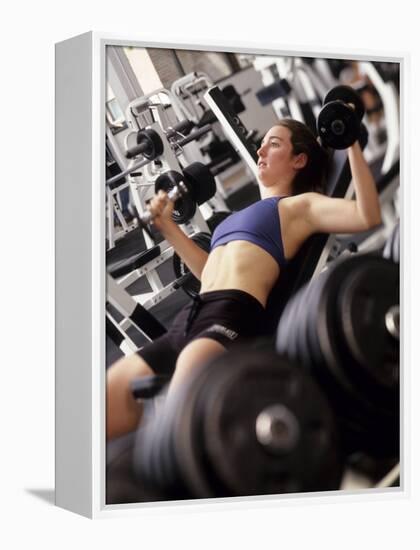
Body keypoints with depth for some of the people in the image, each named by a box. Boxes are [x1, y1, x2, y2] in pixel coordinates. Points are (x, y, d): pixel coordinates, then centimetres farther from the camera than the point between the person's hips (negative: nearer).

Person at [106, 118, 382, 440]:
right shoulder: (246, 214, 32)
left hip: (233, 315, -8)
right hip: (189, 319, 8)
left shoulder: (300, 204, 10)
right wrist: (167, 226, 37)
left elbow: (367, 216, -7)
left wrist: (352, 143, -6)